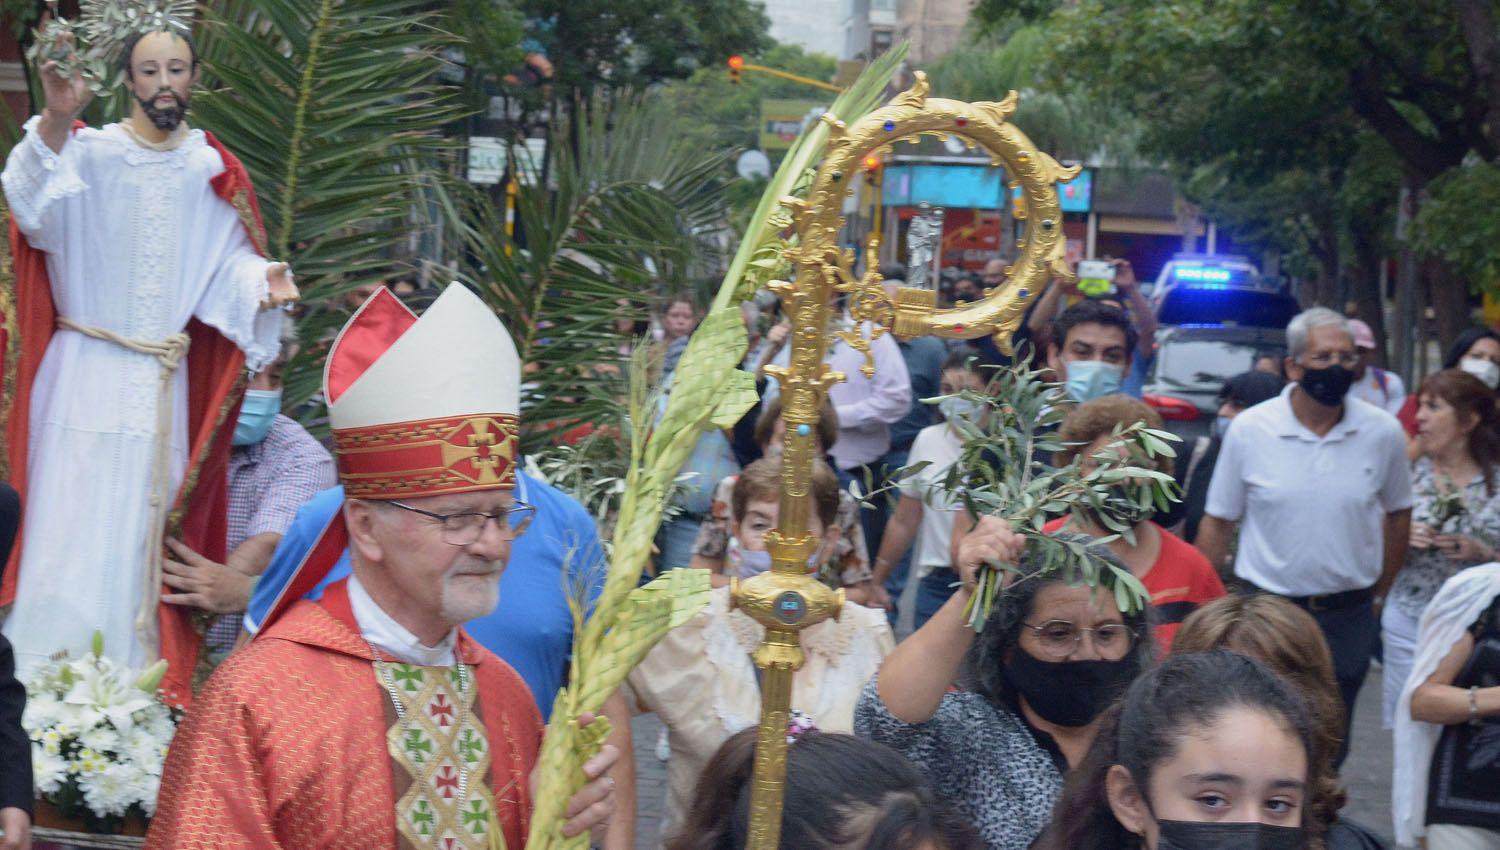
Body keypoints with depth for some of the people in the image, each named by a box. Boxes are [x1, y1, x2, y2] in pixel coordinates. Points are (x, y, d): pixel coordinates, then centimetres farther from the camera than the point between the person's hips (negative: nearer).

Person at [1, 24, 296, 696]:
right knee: (67, 520, -5)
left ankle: (131, 679, 16)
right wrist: (55, 122, -43)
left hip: (165, 385, 3)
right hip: (83, 377, -3)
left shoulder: (214, 172, 7)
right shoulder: (89, 153, -5)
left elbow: (230, 262, 10)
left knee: (140, 531, 8)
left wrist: (263, 280, -13)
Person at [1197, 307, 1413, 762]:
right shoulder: (1248, 430, -5)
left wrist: (1380, 595, 13)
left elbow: (1397, 514, 12)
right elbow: (1218, 522, 2)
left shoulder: (1383, 432, -2)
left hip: (1348, 619, 2)